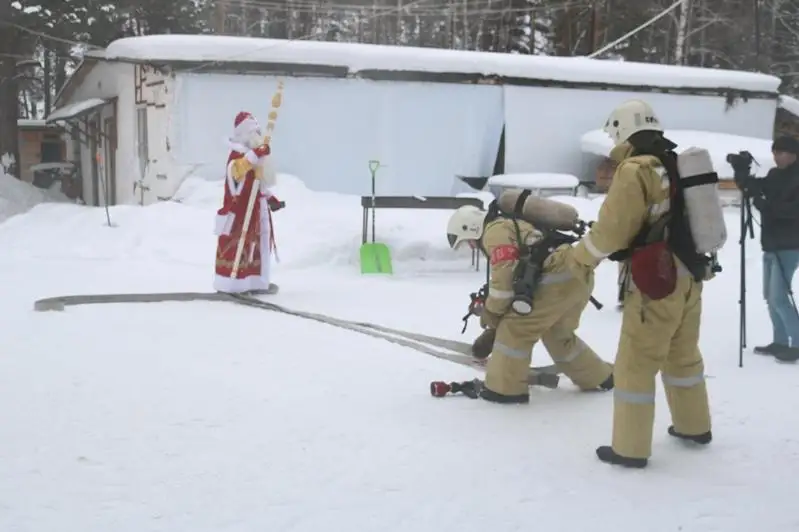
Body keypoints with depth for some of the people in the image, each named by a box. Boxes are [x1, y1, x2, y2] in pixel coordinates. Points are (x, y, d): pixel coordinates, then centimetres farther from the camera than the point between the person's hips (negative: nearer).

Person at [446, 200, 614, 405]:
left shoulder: (495, 231, -2)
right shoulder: (511, 226, 29)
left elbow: (504, 276, -12)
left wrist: (491, 313, 2)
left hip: (558, 279, -10)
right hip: (579, 277, 10)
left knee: (515, 327, -1)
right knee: (558, 334, 26)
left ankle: (505, 388, 4)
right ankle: (601, 377, 37)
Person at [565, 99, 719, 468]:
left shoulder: (635, 171, -14)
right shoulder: (679, 166, 11)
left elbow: (611, 229, -14)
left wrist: (579, 257, 1)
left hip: (657, 282, -8)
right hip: (690, 276, 8)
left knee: (635, 364, 0)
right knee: (683, 354, 23)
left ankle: (630, 448, 6)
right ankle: (694, 426, 37)